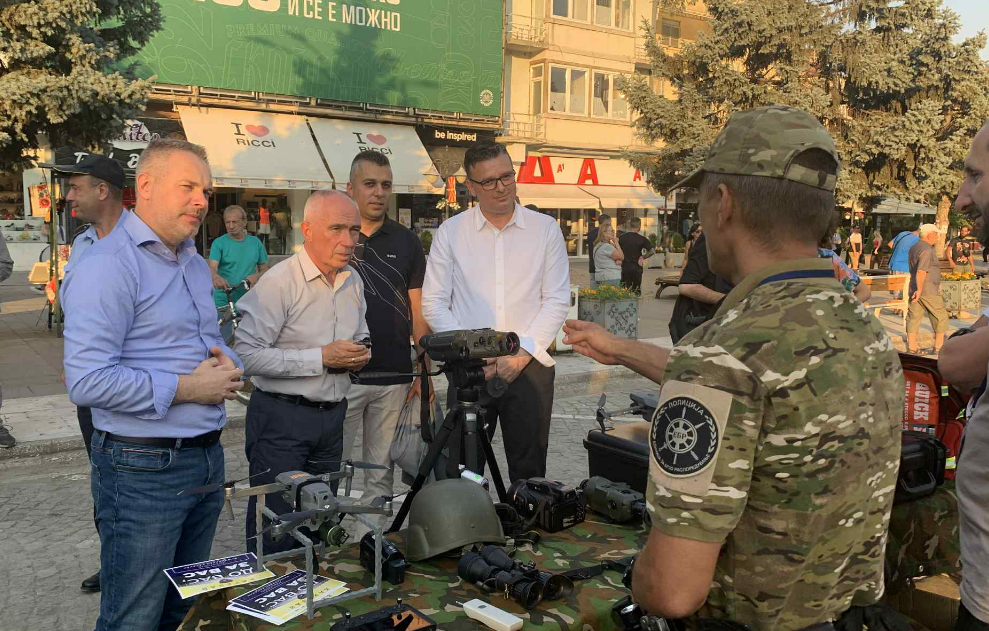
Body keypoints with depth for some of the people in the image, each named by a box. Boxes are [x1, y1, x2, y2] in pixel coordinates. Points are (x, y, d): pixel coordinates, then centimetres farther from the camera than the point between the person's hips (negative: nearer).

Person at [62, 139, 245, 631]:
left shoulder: (195, 263, 13)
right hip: (144, 469, -8)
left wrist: (226, 363, 1)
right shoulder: (109, 266, -16)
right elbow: (86, 382, -24)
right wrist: (185, 388, -19)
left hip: (207, 459, 8)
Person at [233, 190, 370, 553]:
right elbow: (246, 355, -24)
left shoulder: (353, 281, 9)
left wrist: (360, 356, -1)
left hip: (331, 414, 7)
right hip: (282, 416, -7)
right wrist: (321, 358, -22)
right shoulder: (279, 281, -16)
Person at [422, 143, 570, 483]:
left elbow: (557, 299, 2)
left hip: (530, 366, 0)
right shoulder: (450, 232, 4)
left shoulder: (545, 229, 5)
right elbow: (433, 303, 3)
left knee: (529, 471, 7)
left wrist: (521, 354, -9)